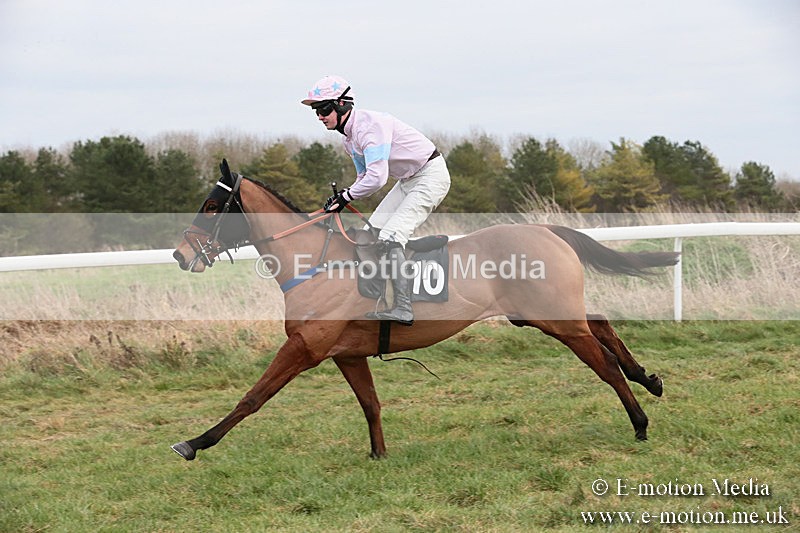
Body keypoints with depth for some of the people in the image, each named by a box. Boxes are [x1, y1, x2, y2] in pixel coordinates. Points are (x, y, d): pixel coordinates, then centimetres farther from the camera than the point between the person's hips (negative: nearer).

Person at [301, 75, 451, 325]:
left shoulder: (370, 124, -25)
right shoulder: (349, 139, 6)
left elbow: (377, 177, -32)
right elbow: (364, 176, 15)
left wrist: (346, 196, -19)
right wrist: (341, 197, -3)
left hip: (431, 175, -10)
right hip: (408, 180, 10)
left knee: (390, 237, -20)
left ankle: (403, 309, -22)